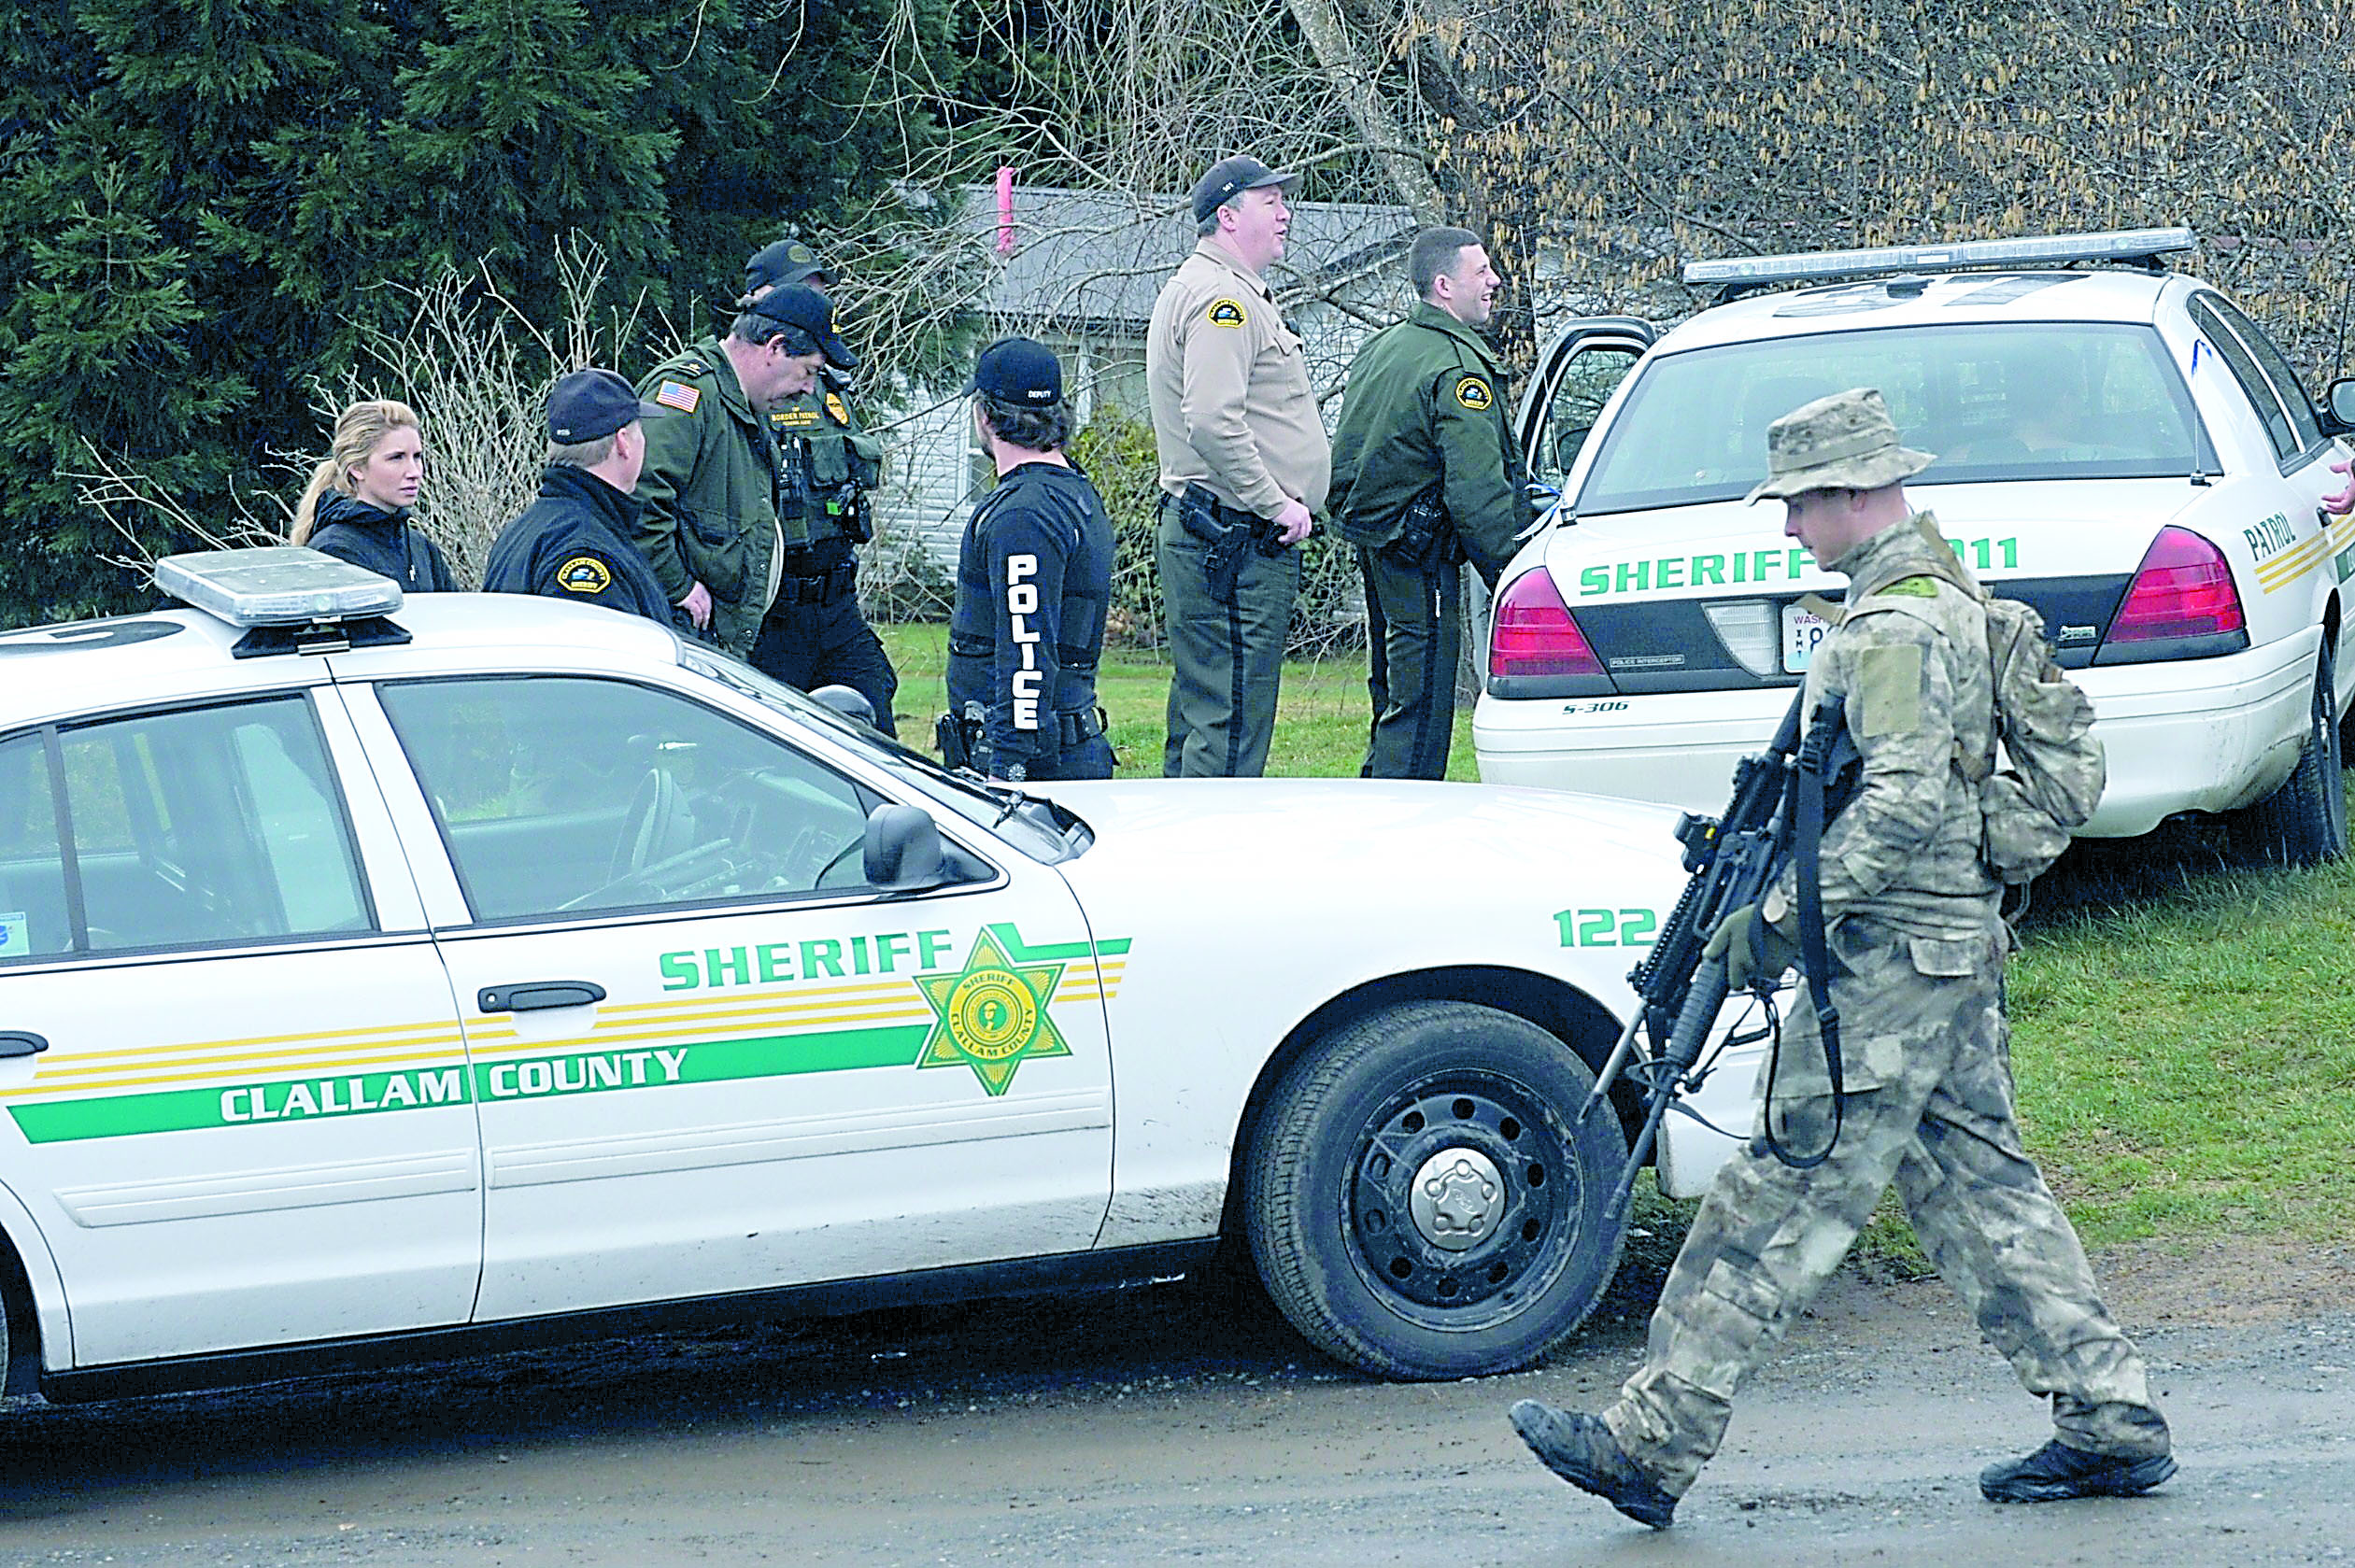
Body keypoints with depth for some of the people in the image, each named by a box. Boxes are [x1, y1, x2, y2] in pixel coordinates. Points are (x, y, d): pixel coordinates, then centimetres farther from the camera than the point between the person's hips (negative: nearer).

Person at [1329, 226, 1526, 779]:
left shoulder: (1380, 348, 13)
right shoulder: (1458, 370, -17)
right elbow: (1477, 493, -22)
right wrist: (1510, 573, -19)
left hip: (1372, 542, 10)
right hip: (1421, 556, -10)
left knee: (1394, 702, 18)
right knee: (1422, 710, -6)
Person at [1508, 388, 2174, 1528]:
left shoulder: (1893, 628, -17)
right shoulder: (1944, 595, 16)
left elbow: (1905, 802, -25)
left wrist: (1782, 915, -20)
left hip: (1892, 960, -10)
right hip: (1955, 943, 10)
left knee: (1784, 1199, -8)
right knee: (1981, 1188, 13)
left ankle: (1651, 1444, -7)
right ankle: (2111, 1423, 13)